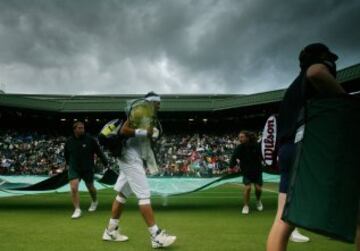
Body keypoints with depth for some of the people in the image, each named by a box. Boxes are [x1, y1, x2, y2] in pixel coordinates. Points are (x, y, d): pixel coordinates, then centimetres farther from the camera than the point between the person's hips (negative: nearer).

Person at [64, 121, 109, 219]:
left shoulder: (90, 140, -10)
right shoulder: (69, 141, -2)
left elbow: (99, 152, -5)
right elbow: (66, 154, 18)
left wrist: (106, 163, -5)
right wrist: (67, 164, 26)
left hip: (88, 169, -1)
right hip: (74, 169, 1)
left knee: (90, 187, 13)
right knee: (74, 188, -12)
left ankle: (95, 201, 42)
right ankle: (77, 209, -2)